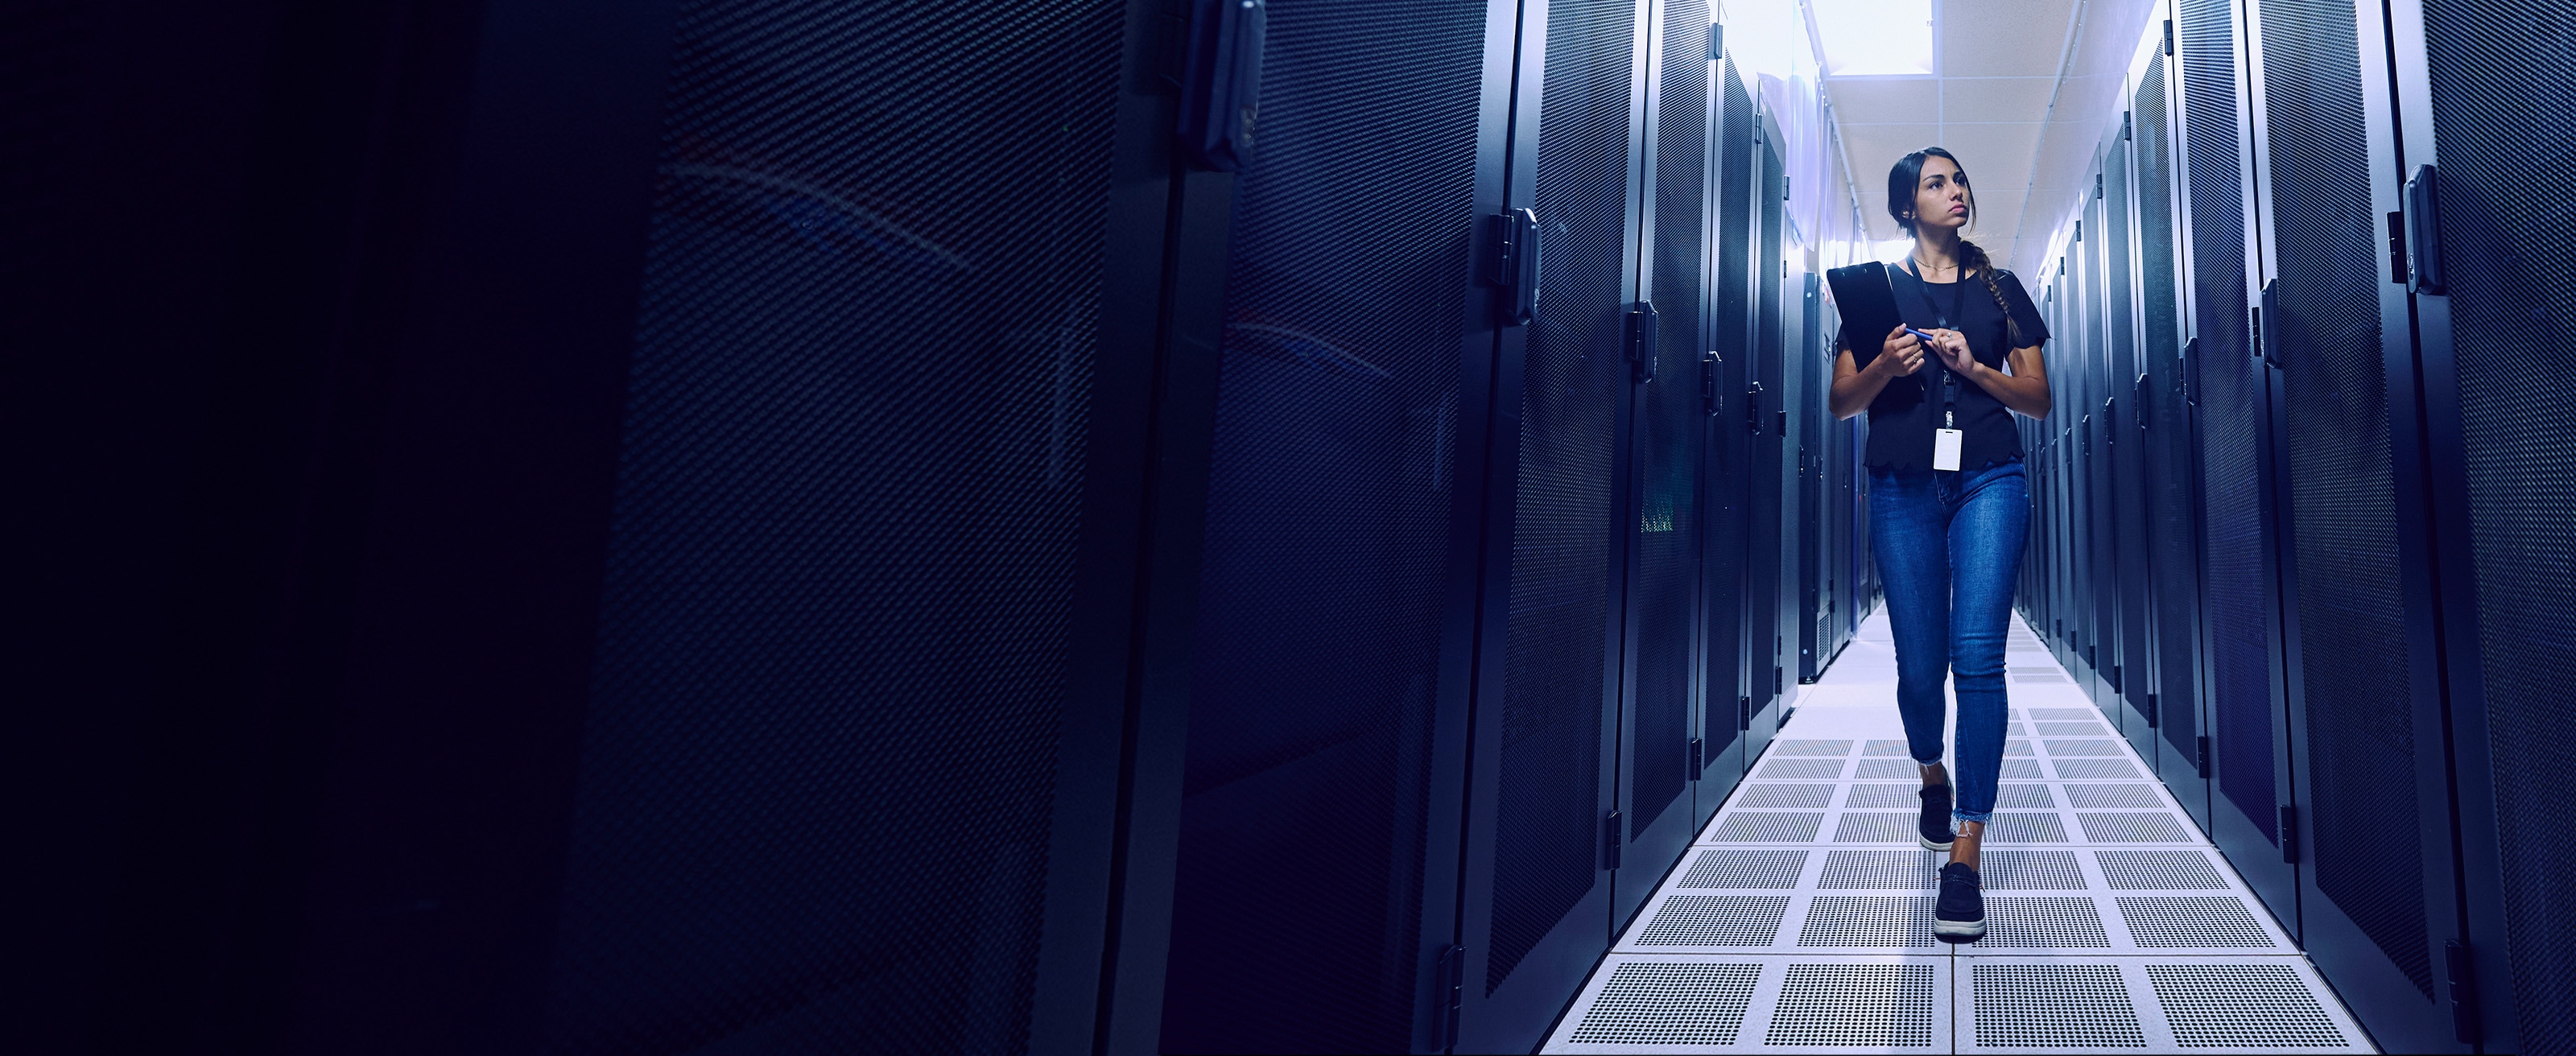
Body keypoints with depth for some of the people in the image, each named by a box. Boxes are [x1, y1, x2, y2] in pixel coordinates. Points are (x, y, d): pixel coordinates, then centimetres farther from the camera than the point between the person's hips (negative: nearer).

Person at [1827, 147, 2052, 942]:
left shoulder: (2001, 289, 15)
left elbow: (2039, 399, 13)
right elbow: (1842, 402, 7)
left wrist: (1975, 369, -5)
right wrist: (1884, 367, -14)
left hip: (1989, 481, 0)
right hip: (1904, 489, 0)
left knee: (1978, 656, -14)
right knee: (1920, 668, 3)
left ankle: (1965, 857, -12)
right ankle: (1934, 778, 36)